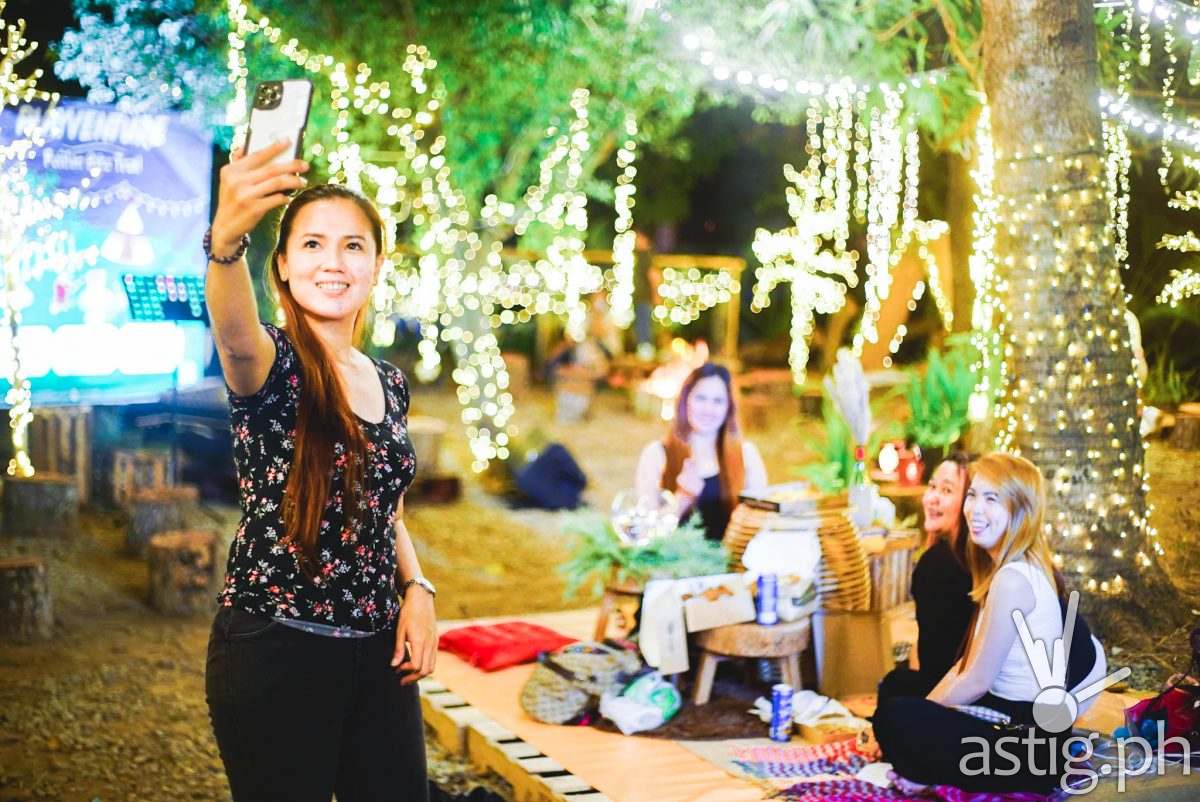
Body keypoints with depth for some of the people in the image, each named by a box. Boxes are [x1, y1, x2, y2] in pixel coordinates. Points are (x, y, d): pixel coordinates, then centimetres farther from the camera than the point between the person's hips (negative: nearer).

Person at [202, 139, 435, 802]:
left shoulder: (390, 383, 9)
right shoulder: (270, 367, -11)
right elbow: (235, 333, -36)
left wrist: (416, 589, 1)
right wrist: (226, 239, -56)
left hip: (379, 654, 6)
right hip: (275, 655, -6)